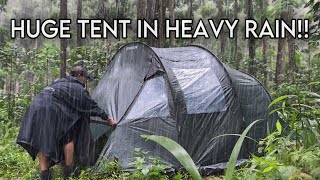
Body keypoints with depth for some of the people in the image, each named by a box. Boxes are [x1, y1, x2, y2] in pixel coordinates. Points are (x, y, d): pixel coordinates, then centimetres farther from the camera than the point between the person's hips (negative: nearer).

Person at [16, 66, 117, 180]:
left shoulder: (61, 82, 30)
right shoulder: (78, 89, 7)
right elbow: (92, 106, 12)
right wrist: (108, 119, 21)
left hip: (35, 107, 7)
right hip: (51, 110, -7)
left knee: (42, 141, 10)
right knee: (68, 137, 8)